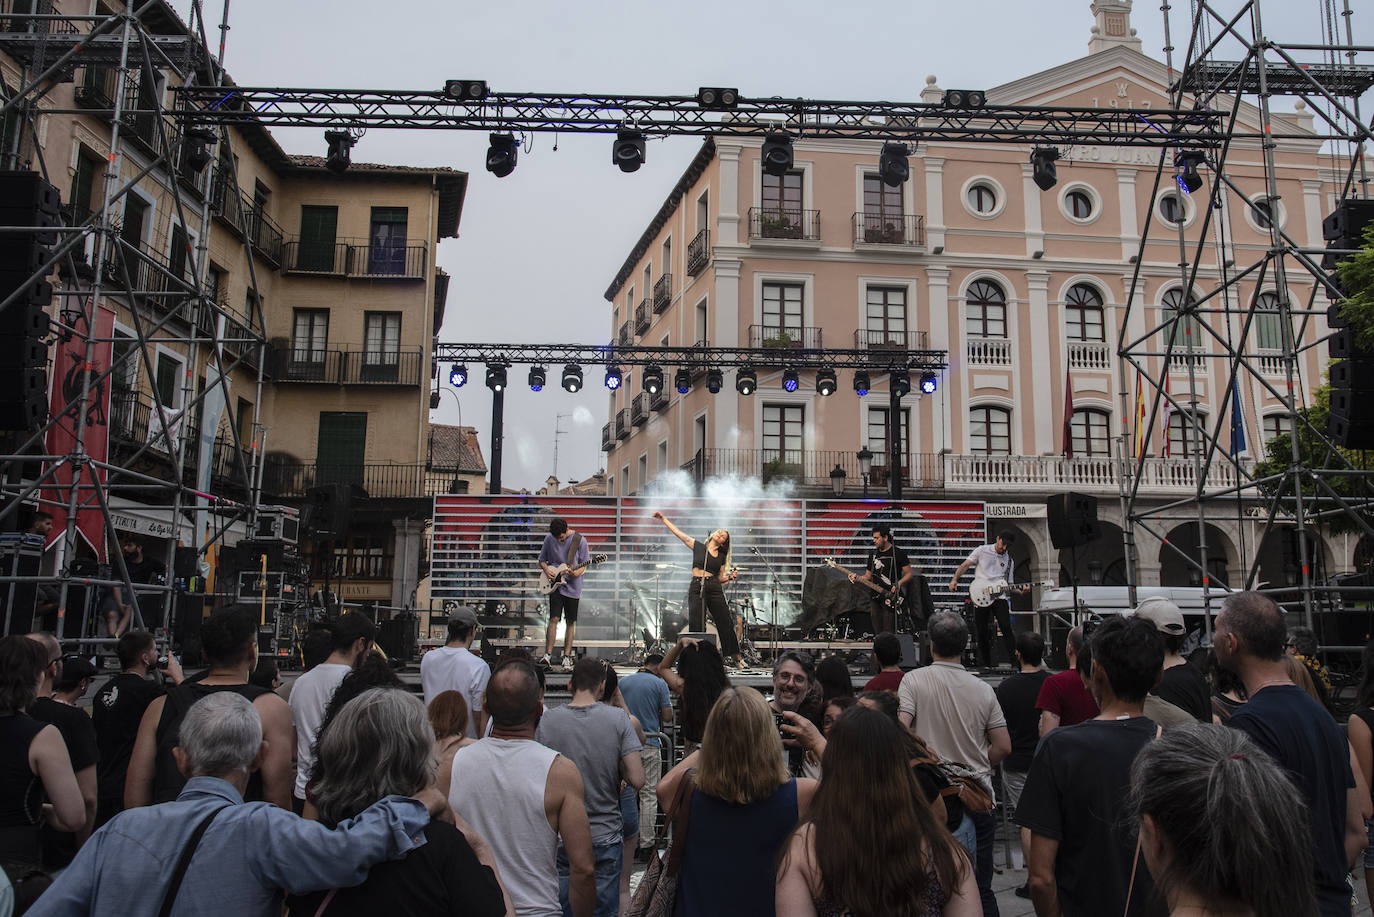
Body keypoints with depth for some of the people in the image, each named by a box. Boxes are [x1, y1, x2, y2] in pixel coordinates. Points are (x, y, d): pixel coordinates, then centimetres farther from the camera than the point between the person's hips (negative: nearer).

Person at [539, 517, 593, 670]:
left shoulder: (580, 540, -7)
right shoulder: (549, 539, 0)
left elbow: (584, 565, -3)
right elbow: (541, 560, 13)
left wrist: (577, 573, -23)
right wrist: (546, 569, -8)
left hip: (573, 586, 0)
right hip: (555, 584, 1)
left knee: (571, 622, 3)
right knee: (553, 619, -9)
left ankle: (567, 658, 10)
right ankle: (548, 654, -3)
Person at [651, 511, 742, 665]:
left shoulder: (721, 557, 15)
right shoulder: (698, 547, 9)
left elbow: (720, 578, 16)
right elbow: (677, 532, 8)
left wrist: (730, 577, -4)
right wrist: (663, 519, 6)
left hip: (714, 589, 2)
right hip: (697, 588, -2)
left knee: (725, 622, 0)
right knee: (696, 625, -6)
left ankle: (731, 655, 11)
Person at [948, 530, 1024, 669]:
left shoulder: (1010, 561, 13)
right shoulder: (982, 551, 4)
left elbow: (1009, 585, 14)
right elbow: (964, 565, 2)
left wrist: (1020, 589, -6)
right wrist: (954, 579, -13)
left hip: (999, 596, 1)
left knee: (1006, 628, -17)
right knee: (982, 634, 2)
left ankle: (1013, 661, -11)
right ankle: (985, 665, 15)